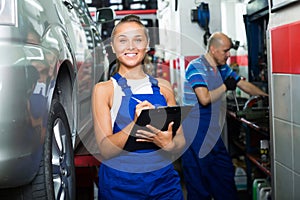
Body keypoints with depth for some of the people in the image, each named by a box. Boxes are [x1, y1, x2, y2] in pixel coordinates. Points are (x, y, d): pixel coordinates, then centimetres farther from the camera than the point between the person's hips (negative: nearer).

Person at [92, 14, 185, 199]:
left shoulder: (163, 87, 4)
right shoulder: (104, 89, -4)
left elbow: (181, 141, 6)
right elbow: (105, 150, -11)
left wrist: (168, 144, -16)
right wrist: (135, 123, -27)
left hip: (164, 180, 3)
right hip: (119, 184, -2)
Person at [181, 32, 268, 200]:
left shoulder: (222, 68, 12)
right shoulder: (196, 67, -15)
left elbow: (244, 85, 21)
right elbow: (205, 99, -25)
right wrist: (226, 86, -12)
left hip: (213, 134, 9)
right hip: (195, 134, -9)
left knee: (225, 173, 14)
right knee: (199, 186, -1)